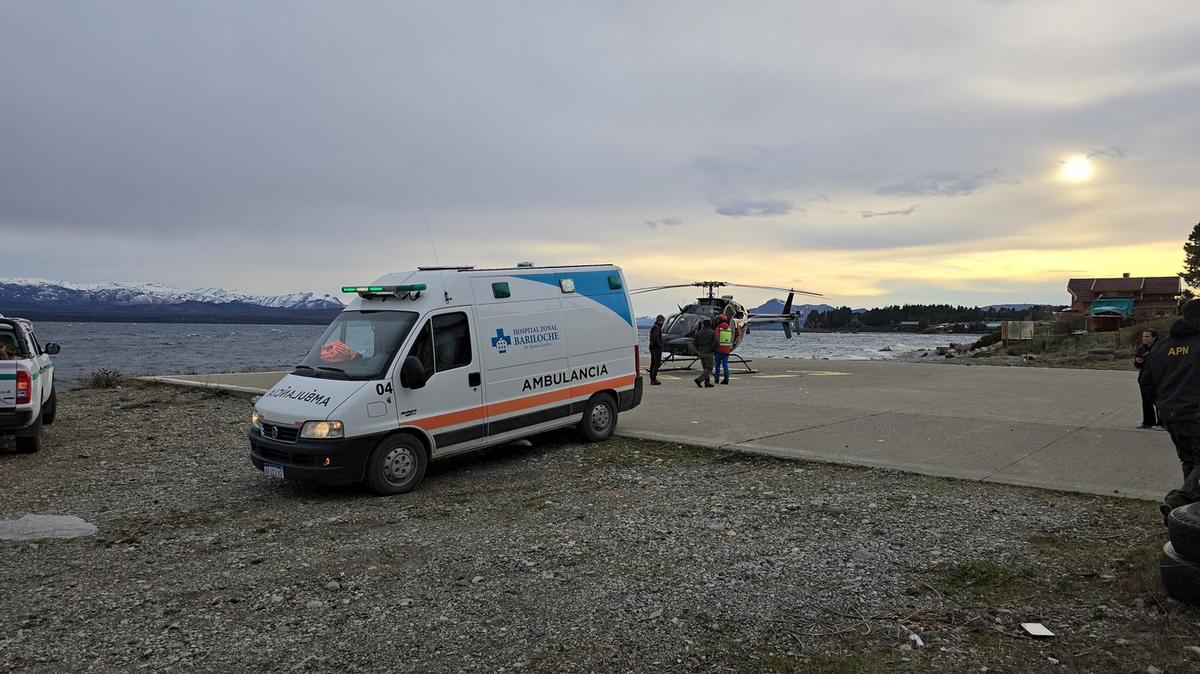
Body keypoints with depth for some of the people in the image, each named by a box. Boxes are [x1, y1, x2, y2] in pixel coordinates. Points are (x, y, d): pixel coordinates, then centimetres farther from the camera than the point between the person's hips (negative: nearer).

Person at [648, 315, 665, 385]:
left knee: (653, 363, 11)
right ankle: (653, 379, -15)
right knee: (657, 363, -10)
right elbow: (655, 337, -25)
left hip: (652, 347, 10)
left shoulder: (653, 326, 19)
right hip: (657, 347, -10)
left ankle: (652, 379, 14)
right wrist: (660, 345, -19)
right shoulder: (657, 327, -13)